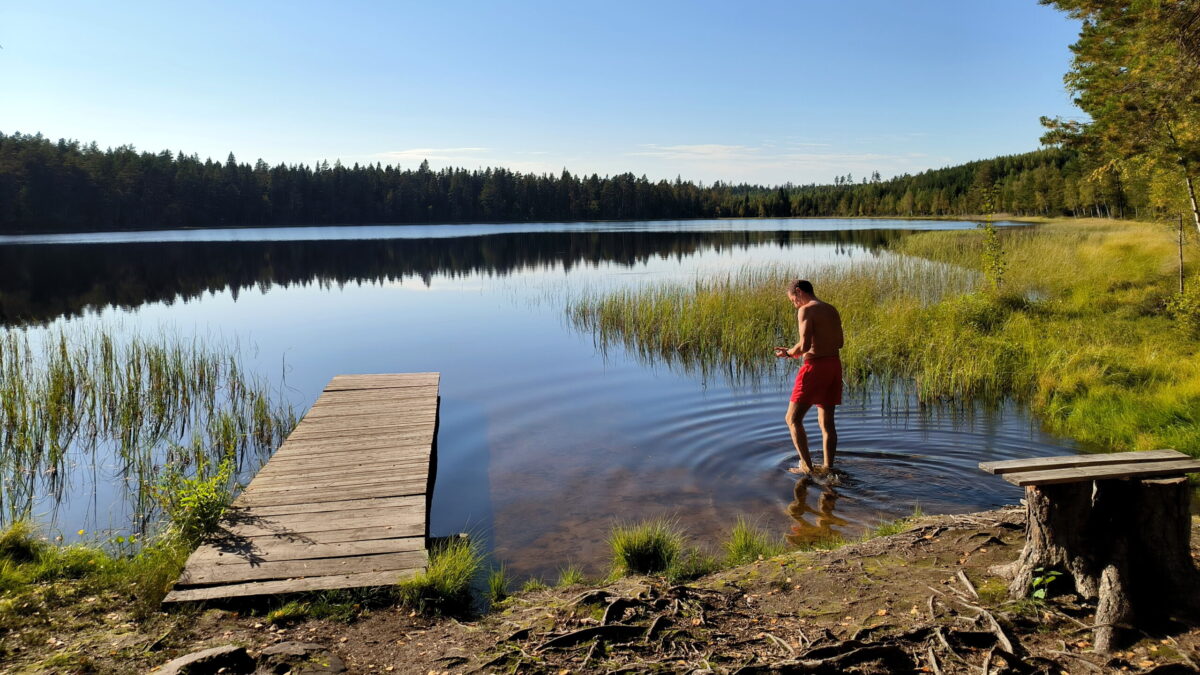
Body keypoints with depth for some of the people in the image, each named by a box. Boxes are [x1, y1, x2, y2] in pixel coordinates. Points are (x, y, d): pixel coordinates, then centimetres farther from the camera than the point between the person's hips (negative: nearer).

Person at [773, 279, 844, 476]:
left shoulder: (806, 310, -10)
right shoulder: (832, 310, 14)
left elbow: (804, 345, -20)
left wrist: (789, 352, 0)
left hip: (815, 366, -8)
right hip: (834, 364, 8)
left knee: (793, 418, 1)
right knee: (826, 421, 14)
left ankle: (807, 467, -4)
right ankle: (828, 467, 14)